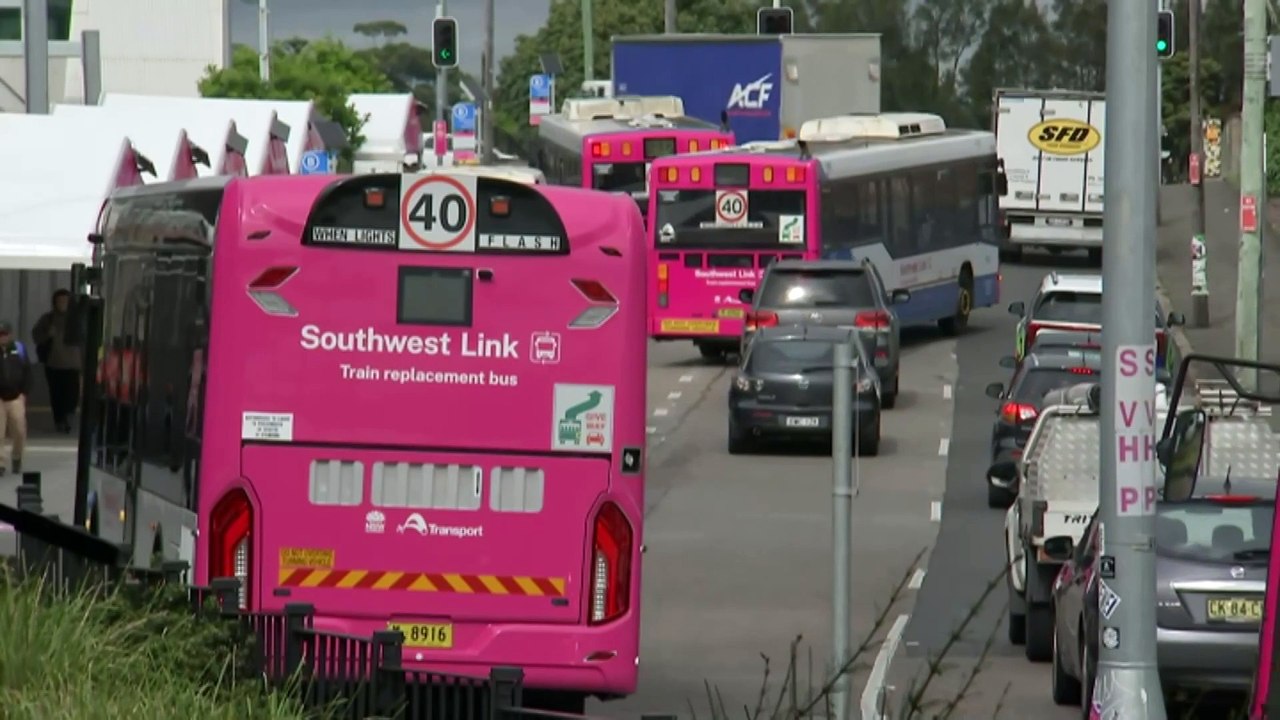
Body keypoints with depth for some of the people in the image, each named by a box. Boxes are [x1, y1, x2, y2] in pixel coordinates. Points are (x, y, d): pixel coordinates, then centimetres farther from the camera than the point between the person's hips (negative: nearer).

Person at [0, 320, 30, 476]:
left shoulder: (19, 349, 2)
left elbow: (27, 371, 8)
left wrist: (23, 392, 1)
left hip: (16, 397, 1)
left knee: (19, 430, 2)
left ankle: (17, 458, 26)